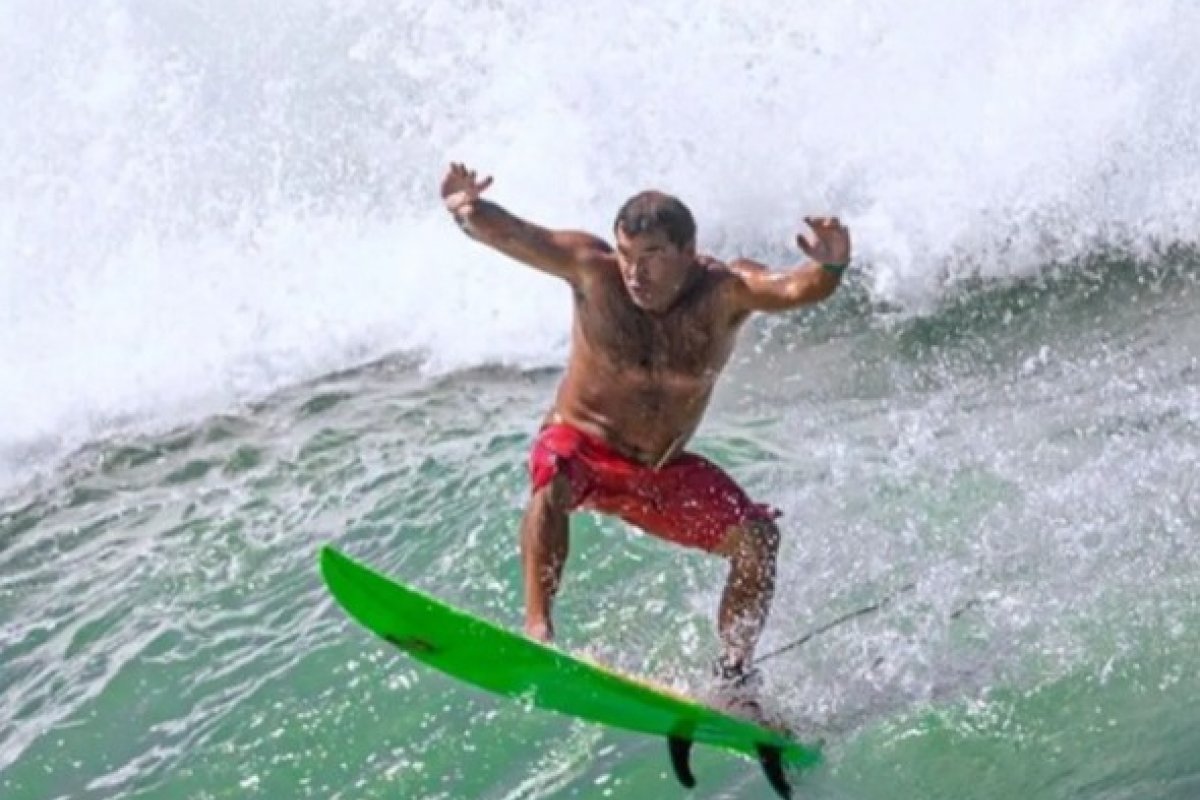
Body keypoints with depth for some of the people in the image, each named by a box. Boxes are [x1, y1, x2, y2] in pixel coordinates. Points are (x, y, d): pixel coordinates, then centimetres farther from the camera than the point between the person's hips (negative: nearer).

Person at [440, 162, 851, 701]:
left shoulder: (724, 293, -17)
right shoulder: (593, 270, -18)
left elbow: (797, 288, -35)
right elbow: (510, 235, -29)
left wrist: (830, 268, -58)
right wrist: (468, 211, -51)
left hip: (663, 472, 2)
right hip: (578, 446, -2)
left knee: (757, 536, -13)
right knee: (553, 483, -36)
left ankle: (734, 677, -2)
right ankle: (537, 626, -36)